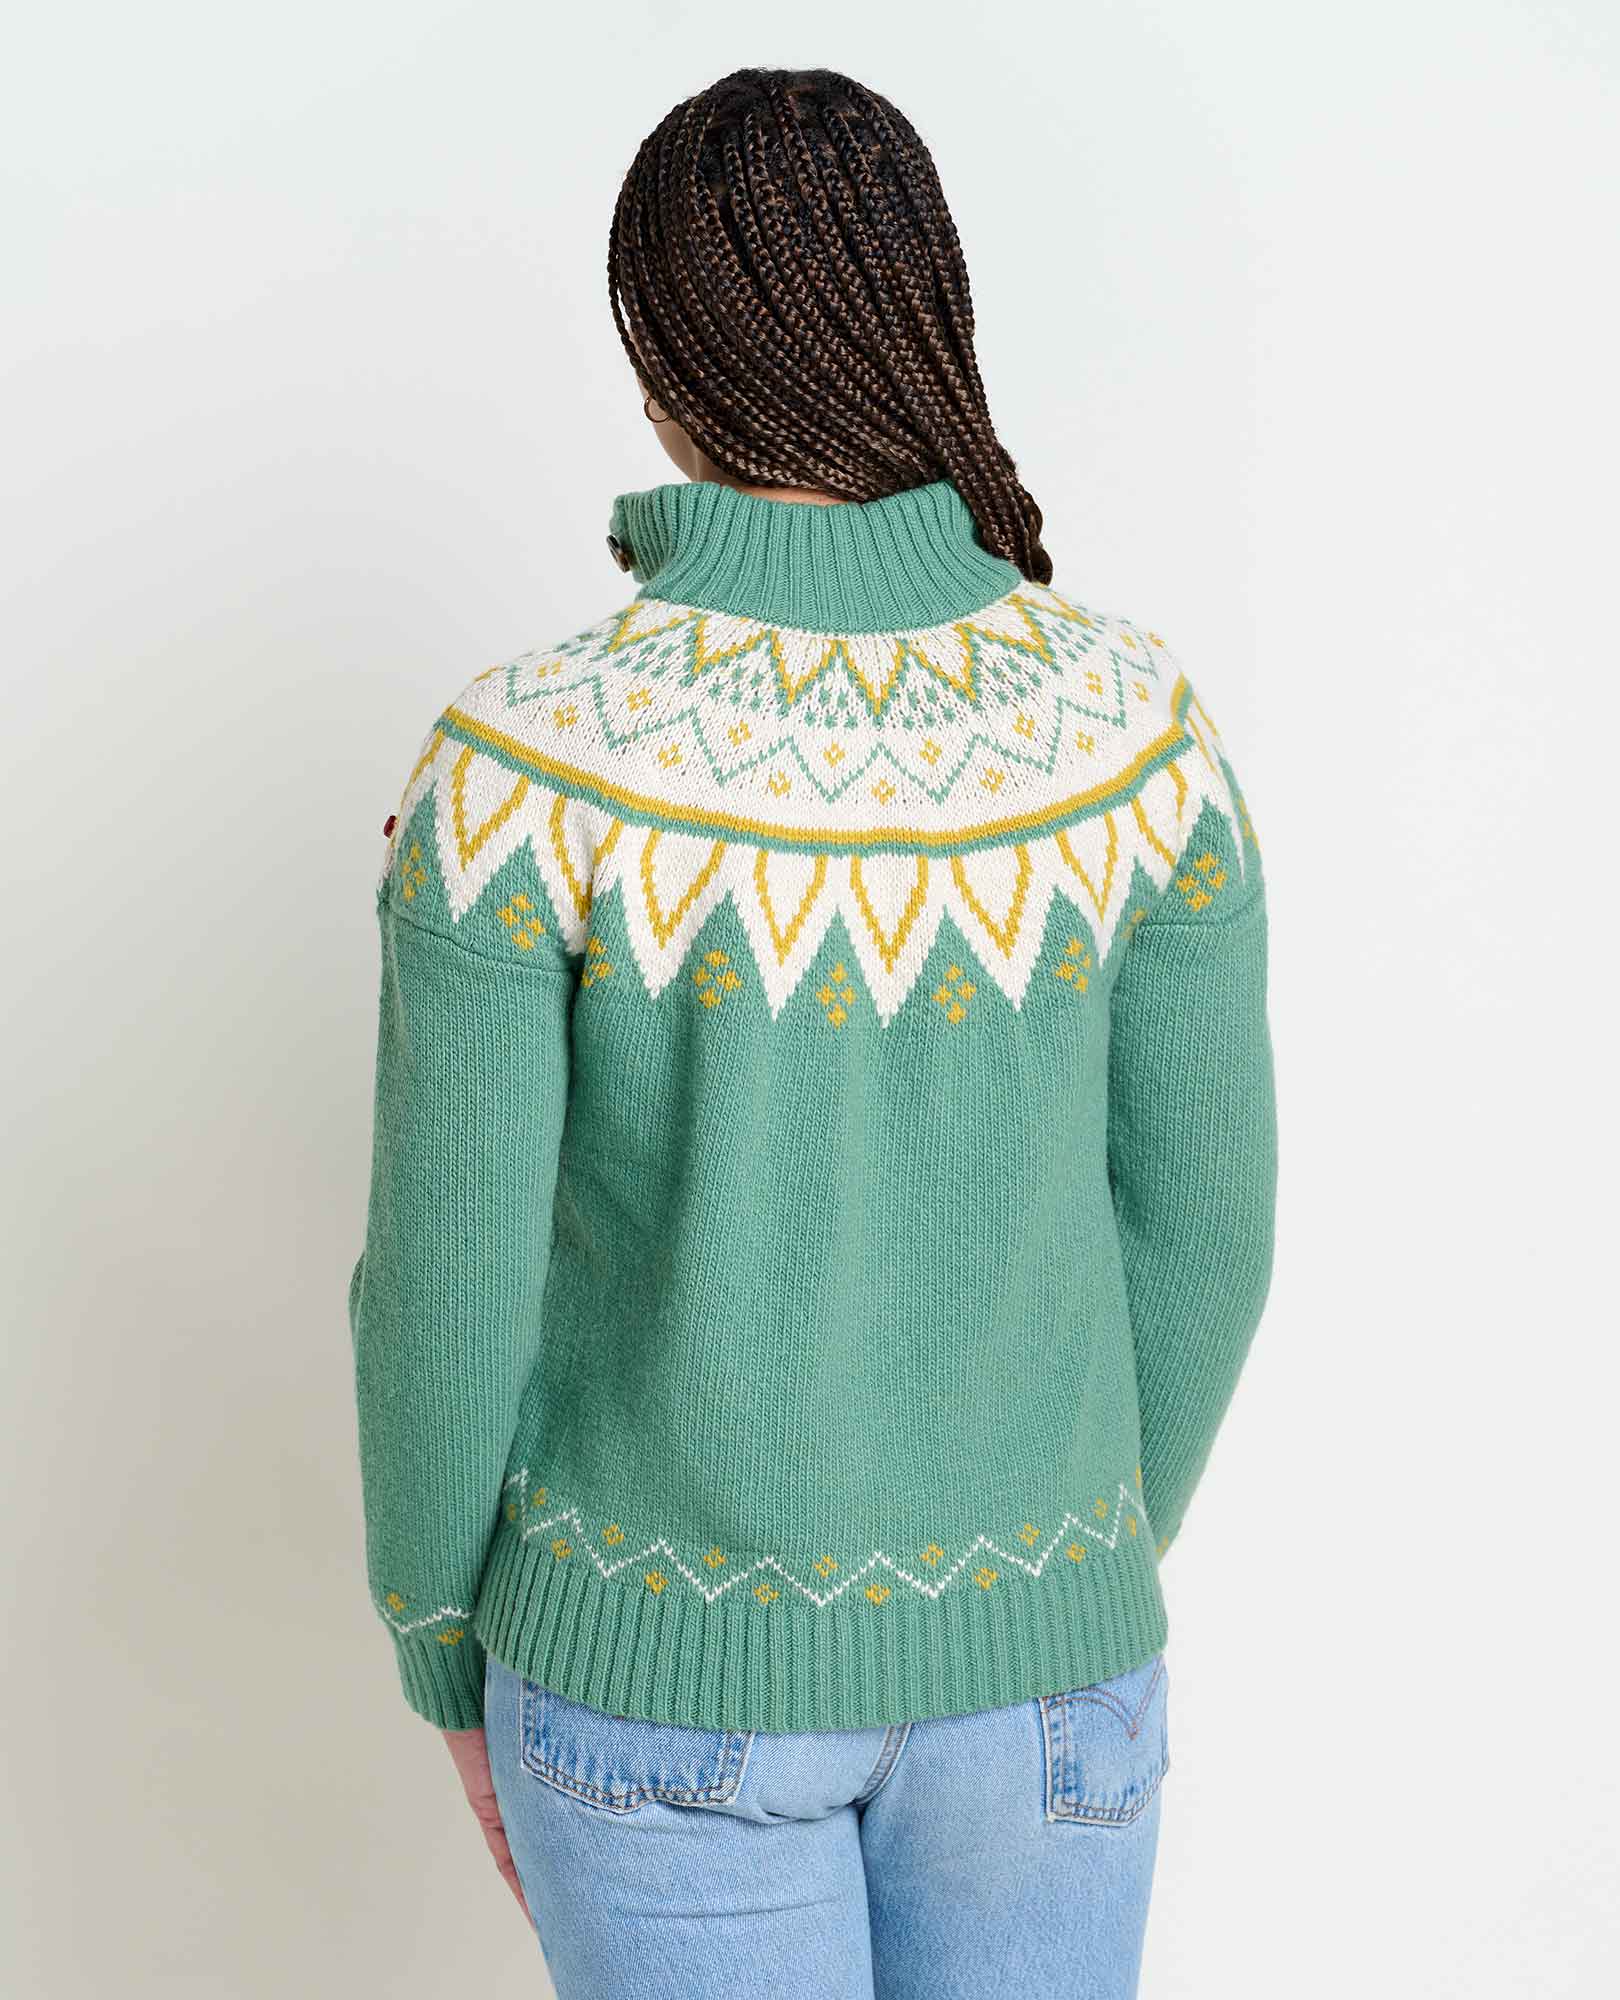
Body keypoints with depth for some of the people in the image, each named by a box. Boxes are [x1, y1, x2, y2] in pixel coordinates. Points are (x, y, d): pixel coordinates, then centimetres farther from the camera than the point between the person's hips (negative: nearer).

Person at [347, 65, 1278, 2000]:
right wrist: (1100, 1561, 14)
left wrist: (447, 1659, 4)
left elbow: (448, 1292, -16)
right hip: (1014, 1638, 3)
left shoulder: (524, 764, -22)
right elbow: (1196, 1221, -5)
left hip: (669, 1648, -2)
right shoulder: (1133, 723, -14)